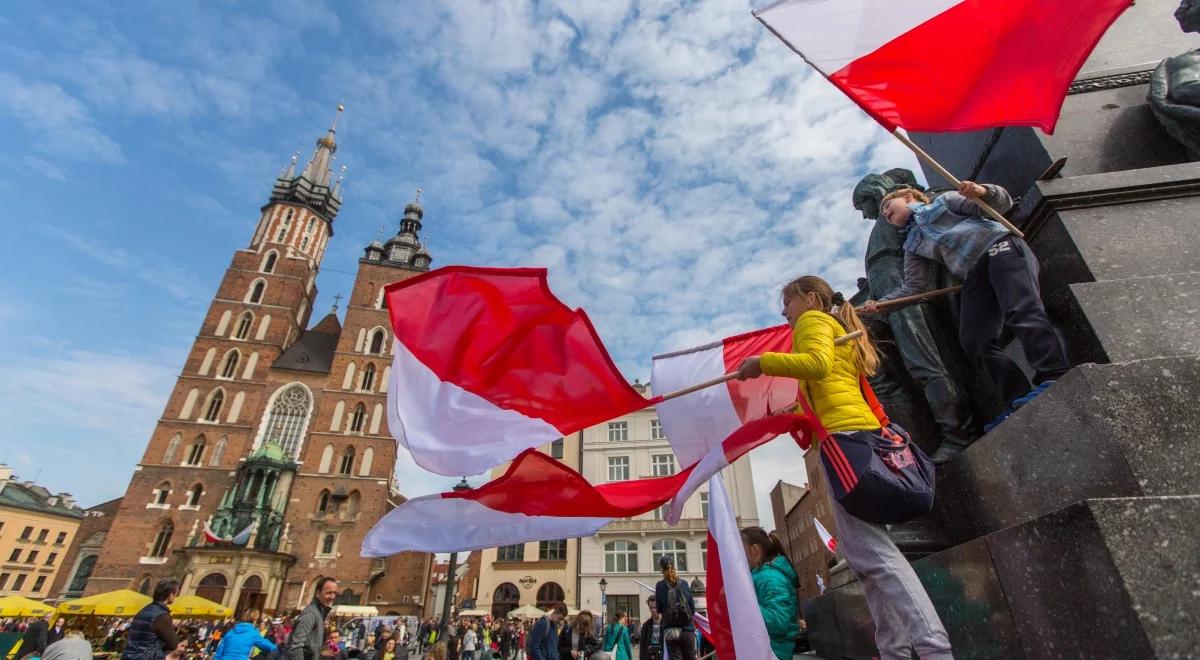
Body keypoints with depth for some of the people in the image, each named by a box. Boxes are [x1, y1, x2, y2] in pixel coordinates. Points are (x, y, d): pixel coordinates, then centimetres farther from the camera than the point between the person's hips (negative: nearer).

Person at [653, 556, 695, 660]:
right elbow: (692, 607, 4)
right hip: (687, 629, 1)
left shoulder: (660, 585, -3)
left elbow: (659, 609, 4)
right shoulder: (684, 583, 0)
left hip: (671, 631, -1)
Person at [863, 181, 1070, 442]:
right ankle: (1020, 400, -10)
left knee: (1021, 312, -27)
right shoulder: (912, 246, 26)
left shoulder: (944, 201, 18)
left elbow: (1002, 203, 8)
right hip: (975, 274, 4)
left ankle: (1055, 378, -29)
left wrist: (984, 191, -15)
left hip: (1000, 246, -4)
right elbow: (914, 286, 14)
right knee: (973, 341, -12)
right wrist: (881, 303, 0)